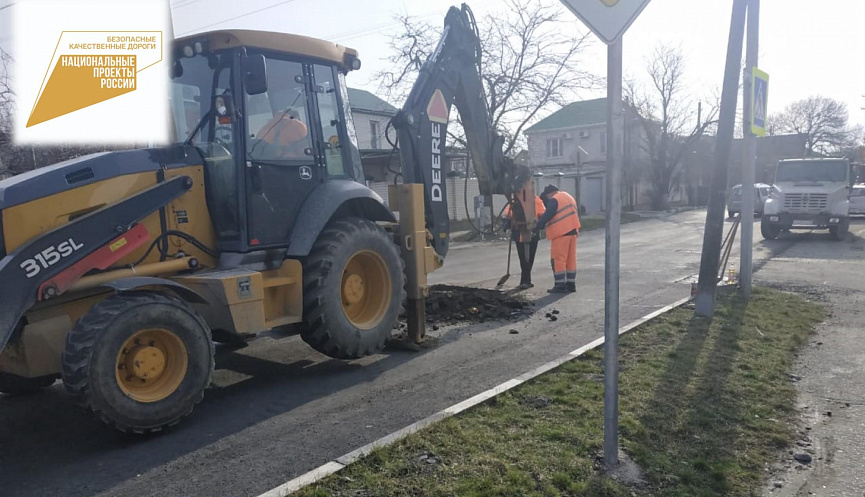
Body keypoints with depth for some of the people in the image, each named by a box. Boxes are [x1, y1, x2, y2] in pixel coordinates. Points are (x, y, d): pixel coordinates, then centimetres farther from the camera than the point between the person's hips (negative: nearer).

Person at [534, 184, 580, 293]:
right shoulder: (569, 197, 21)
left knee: (558, 259, -5)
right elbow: (576, 215, 25)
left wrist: (535, 228, -10)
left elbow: (546, 217, -15)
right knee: (571, 258, 11)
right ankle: (571, 284, 14)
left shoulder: (554, 200, -7)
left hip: (561, 233, -9)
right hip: (572, 231, 9)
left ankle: (560, 285, -7)